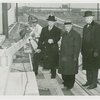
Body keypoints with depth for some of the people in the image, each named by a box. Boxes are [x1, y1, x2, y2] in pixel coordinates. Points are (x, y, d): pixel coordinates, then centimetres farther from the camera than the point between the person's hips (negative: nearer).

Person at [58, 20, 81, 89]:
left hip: (71, 56, -6)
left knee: (71, 71, 2)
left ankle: (70, 85, 15)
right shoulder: (64, 34, 12)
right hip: (63, 56, 6)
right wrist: (61, 53, 12)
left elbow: (77, 47, -11)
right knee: (63, 70, 11)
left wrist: (75, 57, -14)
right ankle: (65, 82, 27)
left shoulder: (76, 35, -9)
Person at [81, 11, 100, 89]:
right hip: (86, 51, 7)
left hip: (94, 51, -7)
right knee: (87, 67, 12)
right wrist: (82, 50, 12)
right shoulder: (85, 27, 13)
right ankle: (89, 81, 24)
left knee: (94, 68, -1)